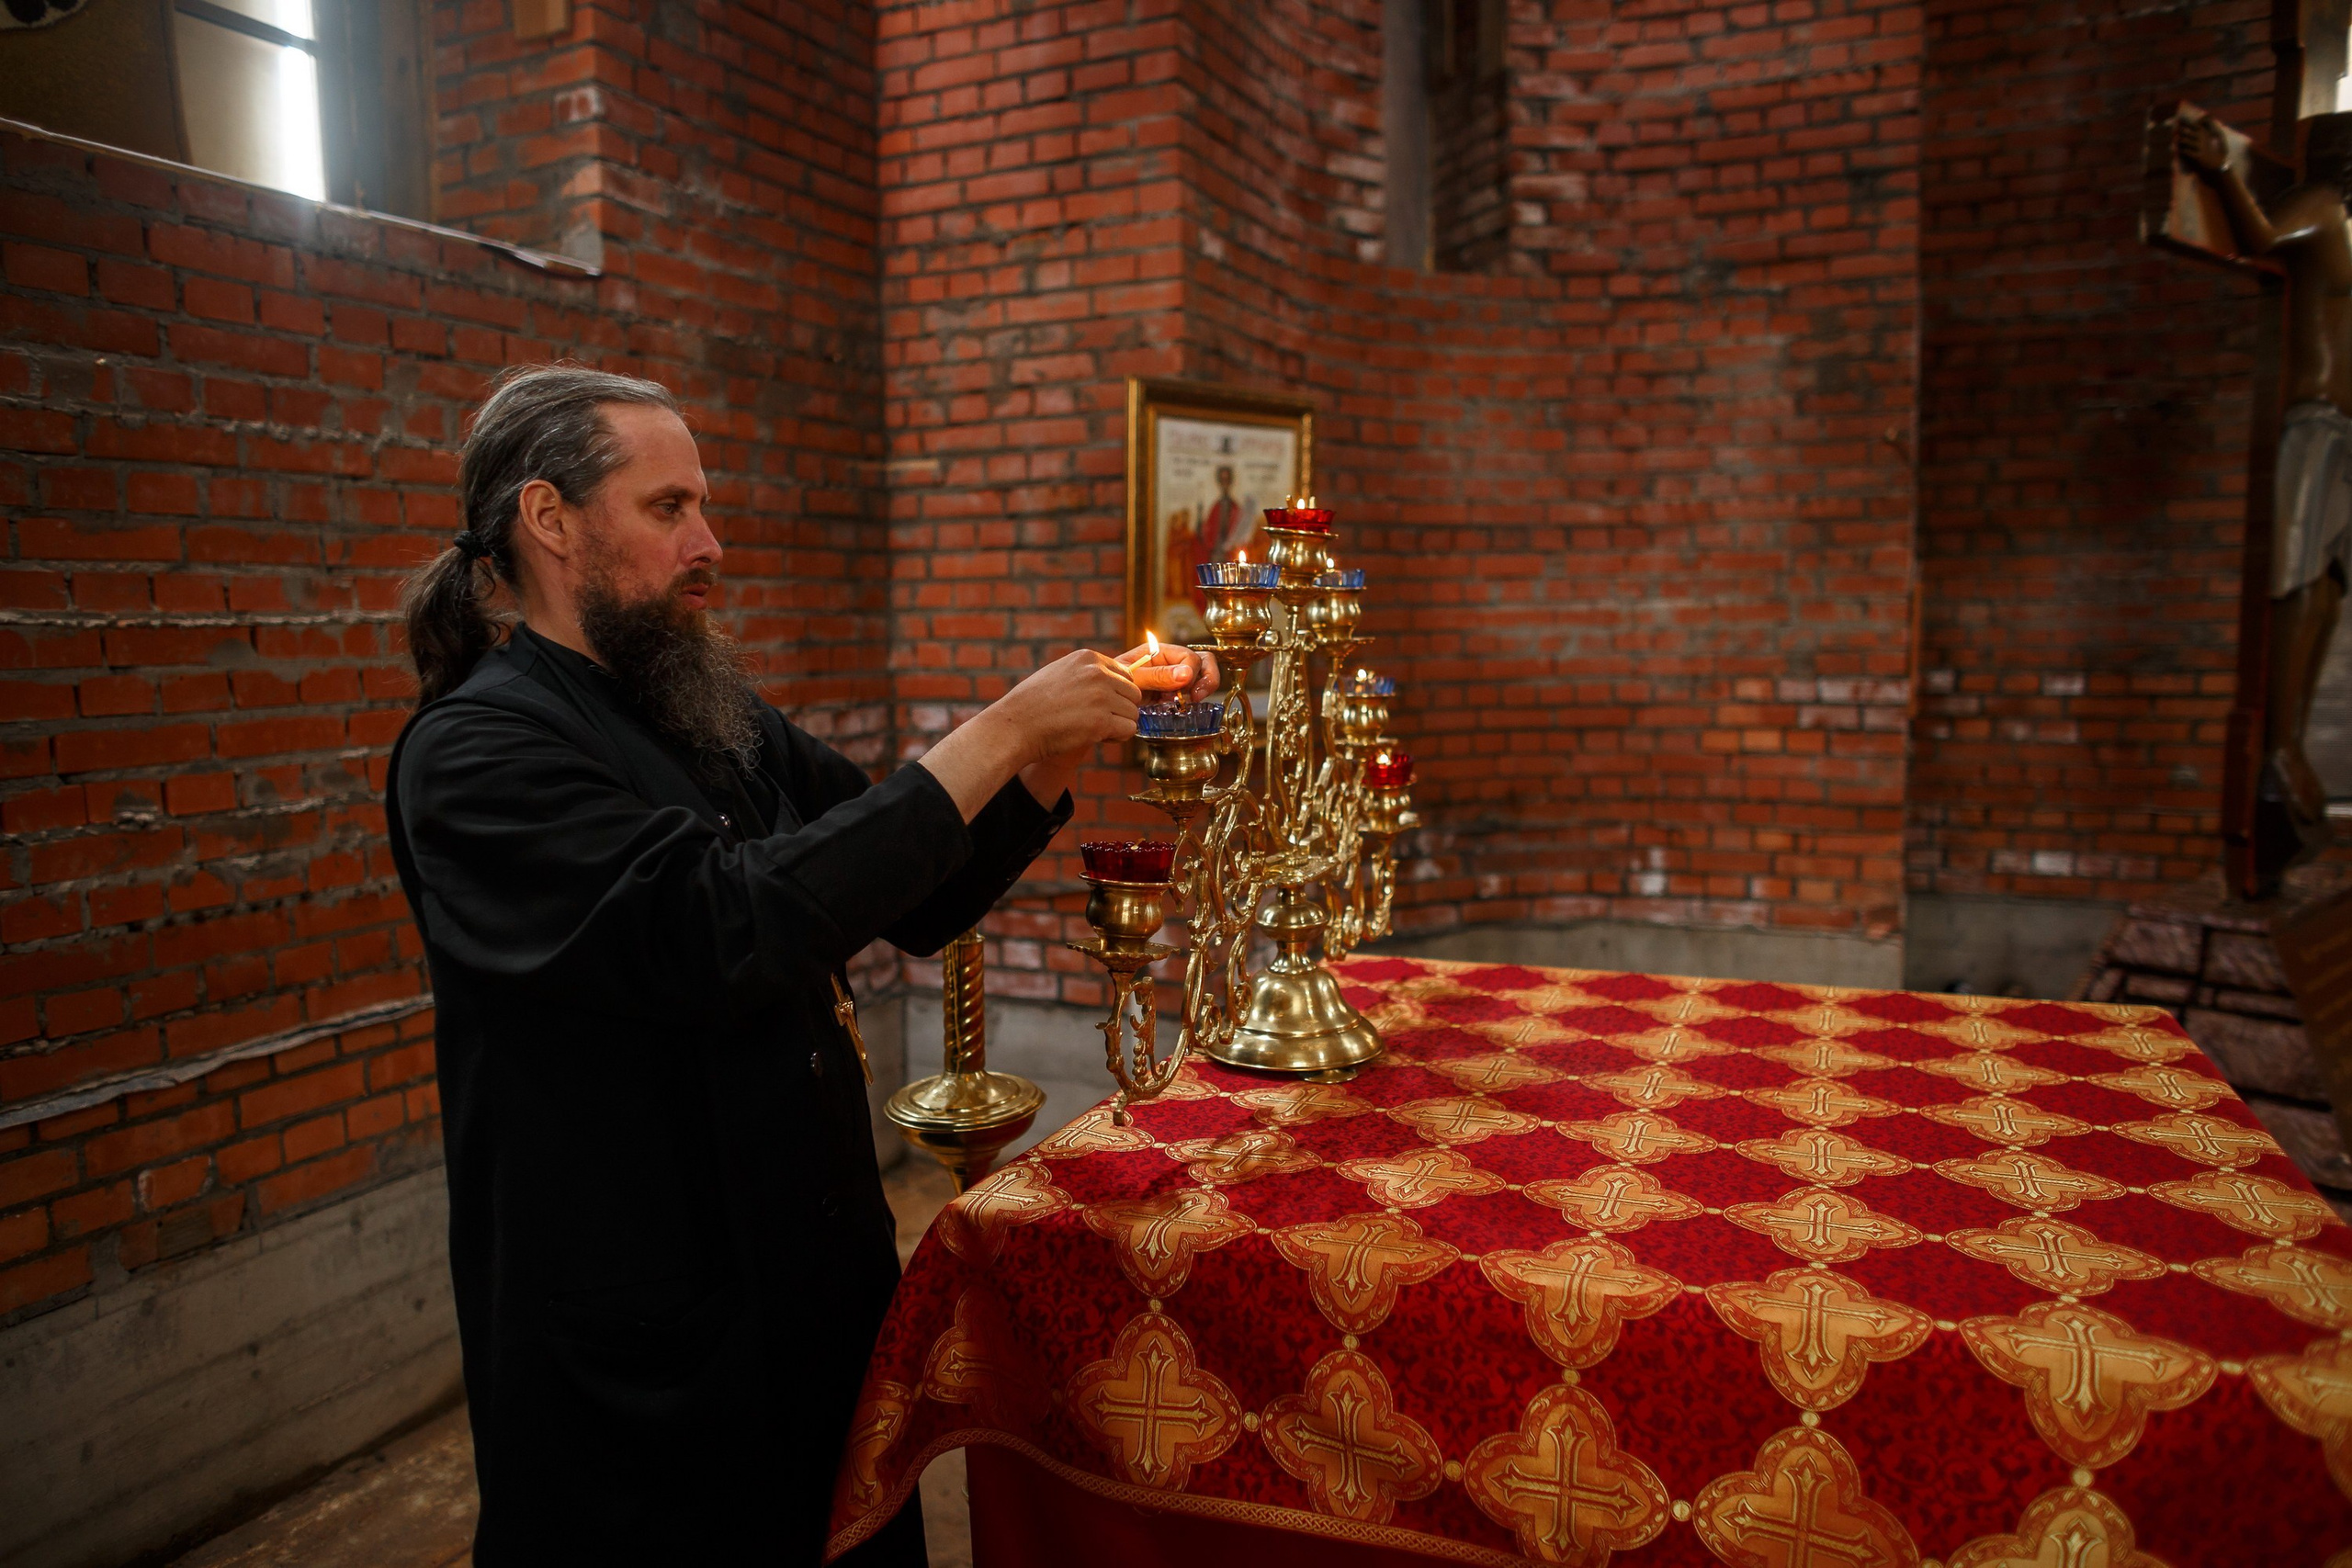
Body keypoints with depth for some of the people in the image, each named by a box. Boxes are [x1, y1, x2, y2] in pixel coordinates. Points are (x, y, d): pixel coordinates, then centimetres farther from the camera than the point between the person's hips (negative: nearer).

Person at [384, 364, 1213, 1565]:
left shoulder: (721, 721, 6)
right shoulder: (475, 750, -16)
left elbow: (921, 902, 11)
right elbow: (722, 928, -31)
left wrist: (1061, 745, -5)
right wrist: (994, 735, -26)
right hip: (646, 1355, -7)